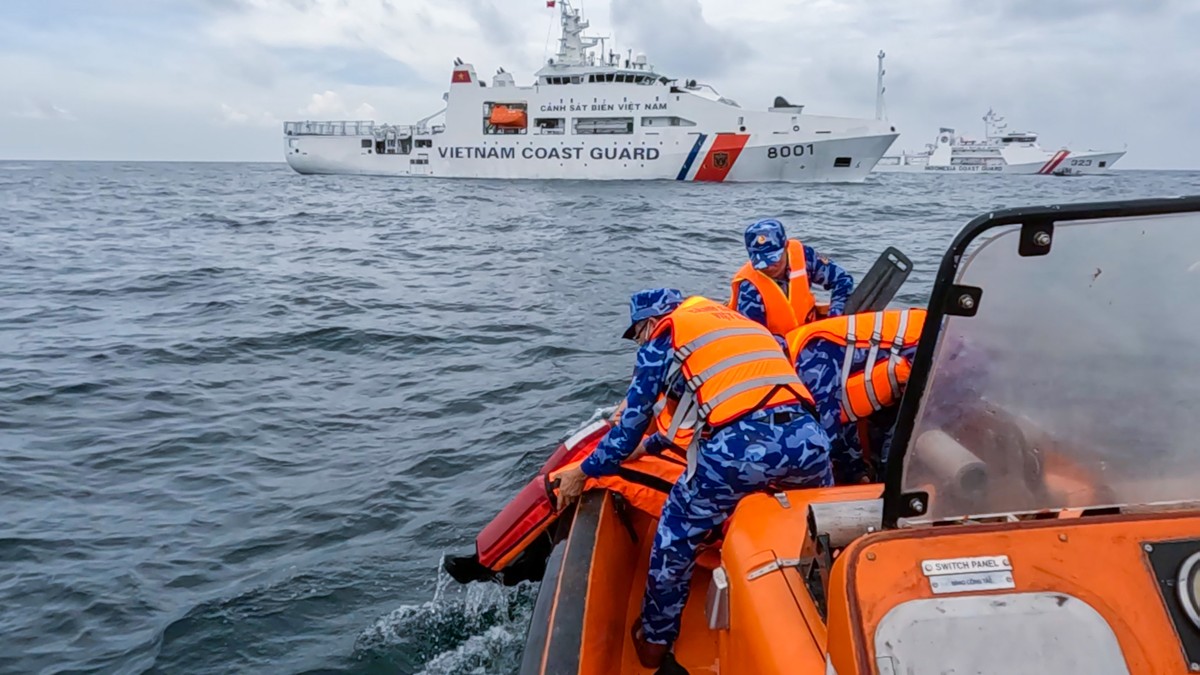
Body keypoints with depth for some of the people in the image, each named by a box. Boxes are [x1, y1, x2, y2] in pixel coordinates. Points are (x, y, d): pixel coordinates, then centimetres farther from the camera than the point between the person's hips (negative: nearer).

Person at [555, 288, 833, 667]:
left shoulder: (664, 335, 16)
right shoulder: (734, 322, 35)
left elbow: (635, 416, 16)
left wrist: (585, 472, 30)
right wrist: (649, 445, 55)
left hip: (738, 447, -5)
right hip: (806, 436, 5)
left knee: (676, 537, 17)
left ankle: (655, 641, 32)